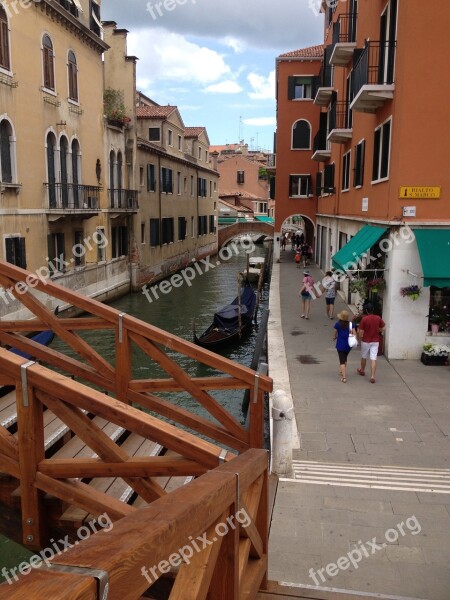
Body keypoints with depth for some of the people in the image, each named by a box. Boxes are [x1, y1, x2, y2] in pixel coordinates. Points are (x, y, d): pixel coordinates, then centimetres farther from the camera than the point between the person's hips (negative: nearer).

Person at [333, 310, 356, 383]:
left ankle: (344, 377, -9)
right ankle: (343, 372, 42)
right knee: (345, 359, 26)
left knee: (342, 361, -1)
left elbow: (335, 334, 3)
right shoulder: (351, 324, -7)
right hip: (348, 345, 3)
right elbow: (354, 334, -11)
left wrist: (334, 337, 25)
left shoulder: (337, 324, -11)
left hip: (340, 345, -3)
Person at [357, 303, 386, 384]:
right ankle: (372, 376, -7)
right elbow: (383, 328, 5)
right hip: (375, 341, 2)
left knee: (364, 357, 19)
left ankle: (362, 370, 40)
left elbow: (360, 331, -13)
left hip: (366, 341, -2)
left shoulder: (364, 319, -15)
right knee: (373, 359, -1)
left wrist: (360, 337, 5)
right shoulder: (378, 318, -4)